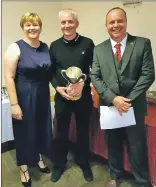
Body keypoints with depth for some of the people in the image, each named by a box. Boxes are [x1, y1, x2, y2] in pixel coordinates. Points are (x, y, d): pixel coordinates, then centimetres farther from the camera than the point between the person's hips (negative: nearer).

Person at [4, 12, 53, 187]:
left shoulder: (45, 47, 4)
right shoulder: (15, 48, -13)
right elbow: (9, 77, -16)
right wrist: (14, 104, -18)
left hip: (43, 95, 5)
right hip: (24, 96, -5)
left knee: (42, 127, 18)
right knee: (24, 130, 9)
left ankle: (39, 158, 43)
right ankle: (24, 168, 31)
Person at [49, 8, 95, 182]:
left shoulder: (88, 43, -5)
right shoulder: (54, 46, 1)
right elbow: (51, 72, 5)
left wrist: (83, 82, -18)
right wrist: (58, 87, -11)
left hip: (84, 96, -1)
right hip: (62, 97, 1)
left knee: (83, 131, 15)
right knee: (61, 132, 14)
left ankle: (84, 163, 37)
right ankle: (59, 165, 35)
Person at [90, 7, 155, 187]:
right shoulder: (99, 49, 5)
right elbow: (95, 77, -1)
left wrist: (129, 99, -15)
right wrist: (113, 98, -14)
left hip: (134, 106, -2)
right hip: (109, 106, 2)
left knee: (137, 148, 9)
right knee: (113, 144, 18)